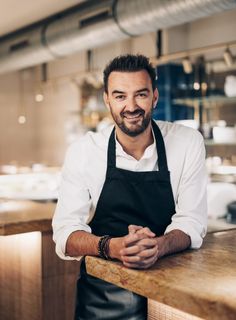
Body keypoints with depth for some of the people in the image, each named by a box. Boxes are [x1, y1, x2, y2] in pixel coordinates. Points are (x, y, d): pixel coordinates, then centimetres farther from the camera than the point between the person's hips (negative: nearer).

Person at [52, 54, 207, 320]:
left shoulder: (188, 143, -4)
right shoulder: (83, 151, -5)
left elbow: (192, 222, -3)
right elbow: (65, 233, -8)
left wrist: (159, 246, -25)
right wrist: (112, 247, -28)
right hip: (103, 290, 0)